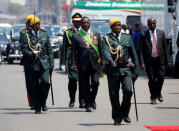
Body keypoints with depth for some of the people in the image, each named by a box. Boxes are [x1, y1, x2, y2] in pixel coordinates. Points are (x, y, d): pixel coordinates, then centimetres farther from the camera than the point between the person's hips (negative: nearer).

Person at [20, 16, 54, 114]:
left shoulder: (44, 34, 10)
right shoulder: (26, 35, 1)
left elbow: (49, 50, 12)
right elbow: (24, 50, -5)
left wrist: (51, 64, 7)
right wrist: (33, 54, -22)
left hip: (44, 62, 1)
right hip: (33, 64, -1)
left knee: (45, 82, -16)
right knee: (35, 86, 1)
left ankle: (43, 102, 4)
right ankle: (37, 108, 11)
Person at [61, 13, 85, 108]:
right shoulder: (67, 33, 9)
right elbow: (64, 48, 6)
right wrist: (63, 63, 0)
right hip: (71, 60, -1)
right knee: (72, 80, -3)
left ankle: (82, 101, 1)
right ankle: (72, 100, 12)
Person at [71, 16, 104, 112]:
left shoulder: (96, 35, 11)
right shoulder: (76, 36, 4)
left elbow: (100, 50, 13)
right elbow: (73, 51, 4)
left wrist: (102, 63, 8)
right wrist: (74, 65, -3)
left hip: (94, 64, 1)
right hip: (82, 65, -1)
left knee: (95, 83, -10)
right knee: (85, 86, 1)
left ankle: (92, 100, 15)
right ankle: (88, 105, 12)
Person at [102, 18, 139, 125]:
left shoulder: (128, 38, 13)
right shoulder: (107, 38, 4)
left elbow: (134, 55, 15)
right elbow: (106, 52, -13)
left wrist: (136, 71, 12)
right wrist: (111, 62, -32)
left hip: (126, 69, 1)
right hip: (113, 70, -1)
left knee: (128, 91, -15)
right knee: (114, 95, 1)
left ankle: (125, 113, 7)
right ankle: (117, 117, 14)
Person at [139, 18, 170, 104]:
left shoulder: (161, 33, 9)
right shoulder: (144, 35, 1)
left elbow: (165, 47, 11)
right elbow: (141, 50, -1)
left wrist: (167, 60, 6)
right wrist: (142, 63, -9)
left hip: (160, 60, 2)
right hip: (149, 60, -2)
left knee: (161, 77, -3)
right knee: (152, 80, -1)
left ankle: (158, 93, 22)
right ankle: (153, 98, 12)